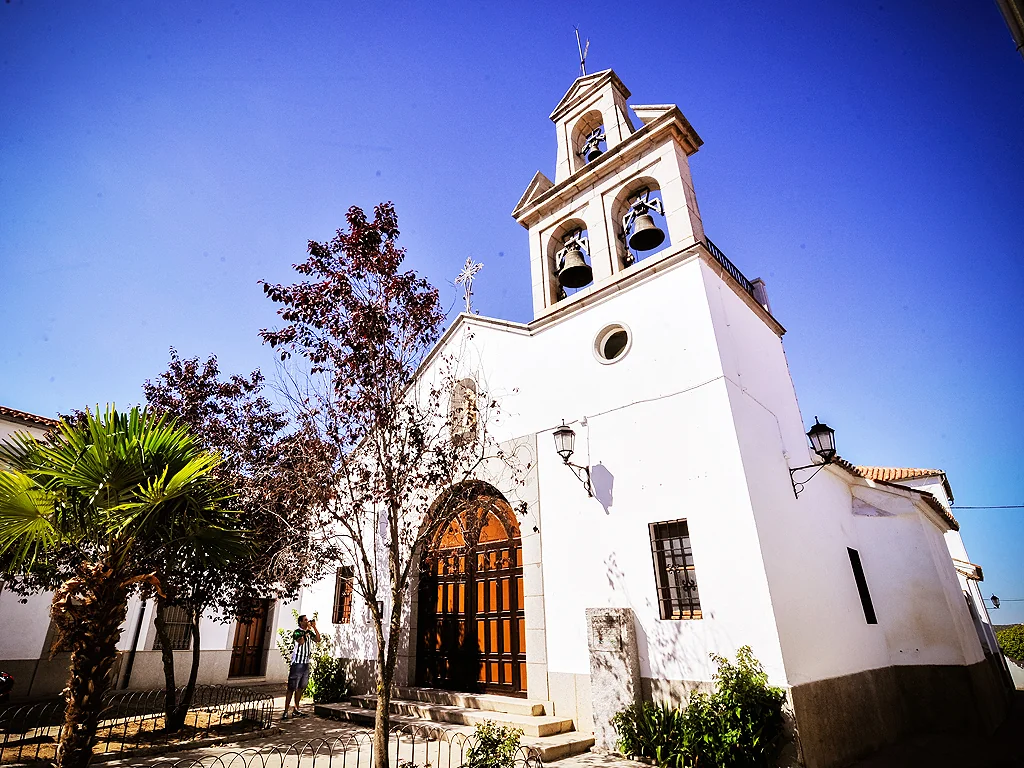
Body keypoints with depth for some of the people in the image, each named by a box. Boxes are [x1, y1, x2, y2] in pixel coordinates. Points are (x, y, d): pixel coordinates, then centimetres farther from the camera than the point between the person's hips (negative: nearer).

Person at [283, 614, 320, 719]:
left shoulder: (309, 632, 12)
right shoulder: (297, 632, -8)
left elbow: (318, 639, 6)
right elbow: (301, 641, -24)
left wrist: (314, 628, 0)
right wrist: (306, 631, -17)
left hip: (306, 663, 7)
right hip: (297, 663, -7)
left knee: (301, 688, 12)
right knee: (292, 688, -4)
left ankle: (295, 710, 21)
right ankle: (286, 712, 0)